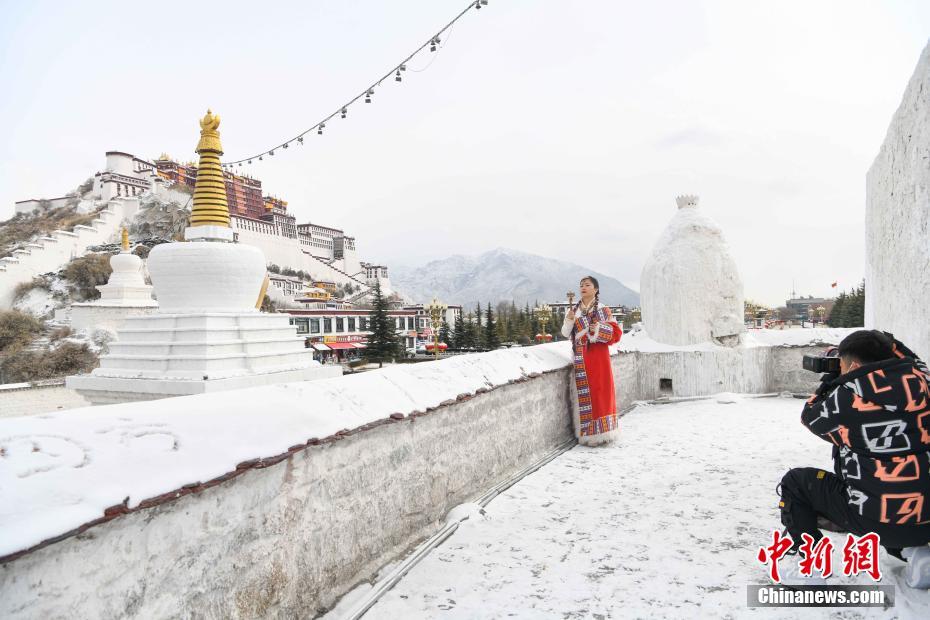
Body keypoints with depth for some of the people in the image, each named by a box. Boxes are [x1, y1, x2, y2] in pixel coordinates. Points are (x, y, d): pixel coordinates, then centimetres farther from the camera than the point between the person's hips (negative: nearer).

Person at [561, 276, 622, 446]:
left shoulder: (603, 310, 2)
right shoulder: (573, 310, 11)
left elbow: (616, 332, -1)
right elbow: (566, 334, 11)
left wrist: (599, 329, -16)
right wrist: (568, 321, -7)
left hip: (598, 355, -2)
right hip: (581, 357, 3)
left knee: (600, 390, -2)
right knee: (584, 394, 2)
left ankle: (601, 431, 7)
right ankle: (588, 433, 9)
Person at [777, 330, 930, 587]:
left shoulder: (847, 395, -13)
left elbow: (810, 417, 8)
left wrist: (829, 382, 21)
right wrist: (886, 343, 25)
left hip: (875, 520, -6)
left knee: (795, 482, 12)